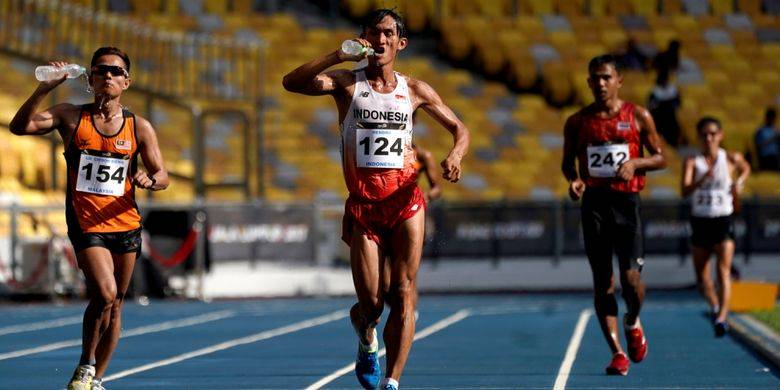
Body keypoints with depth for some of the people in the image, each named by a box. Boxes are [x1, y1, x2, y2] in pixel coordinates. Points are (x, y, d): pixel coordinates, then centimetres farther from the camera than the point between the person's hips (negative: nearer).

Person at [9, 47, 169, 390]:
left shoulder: (139, 127, 3)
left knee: (115, 305, 9)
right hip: (86, 224, -3)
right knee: (105, 294, -20)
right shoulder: (71, 117, 0)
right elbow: (20, 126, -11)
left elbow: (162, 175, 6)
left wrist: (148, 181, -18)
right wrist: (45, 89, -23)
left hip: (125, 224, 3)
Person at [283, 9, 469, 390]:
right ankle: (366, 341, 35)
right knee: (371, 304, -1)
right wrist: (338, 56, -22)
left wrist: (455, 154, -5)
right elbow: (292, 83, -13)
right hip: (363, 204, -1)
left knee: (403, 294, -10)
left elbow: (459, 128, 18)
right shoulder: (347, 83, 3)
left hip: (405, 200, 1)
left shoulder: (414, 90, 10)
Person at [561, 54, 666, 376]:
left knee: (630, 278, -10)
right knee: (602, 280, -1)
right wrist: (573, 179, -5)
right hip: (594, 202, 1)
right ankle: (617, 352, 3)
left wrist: (635, 162, -12)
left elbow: (660, 158, 7)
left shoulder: (638, 117, 4)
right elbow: (567, 160, 17)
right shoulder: (578, 122, 7)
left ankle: (633, 323, 23)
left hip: (626, 202, -1)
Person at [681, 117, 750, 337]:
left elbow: (745, 169, 25)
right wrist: (703, 179, -34)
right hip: (700, 222, 1)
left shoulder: (731, 159, 0)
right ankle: (714, 306, 38)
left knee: (723, 271, -17)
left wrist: (739, 182, 6)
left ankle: (721, 319, -27)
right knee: (702, 278, 11)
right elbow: (685, 191, -19)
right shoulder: (692, 162, -4)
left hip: (723, 221, -1)